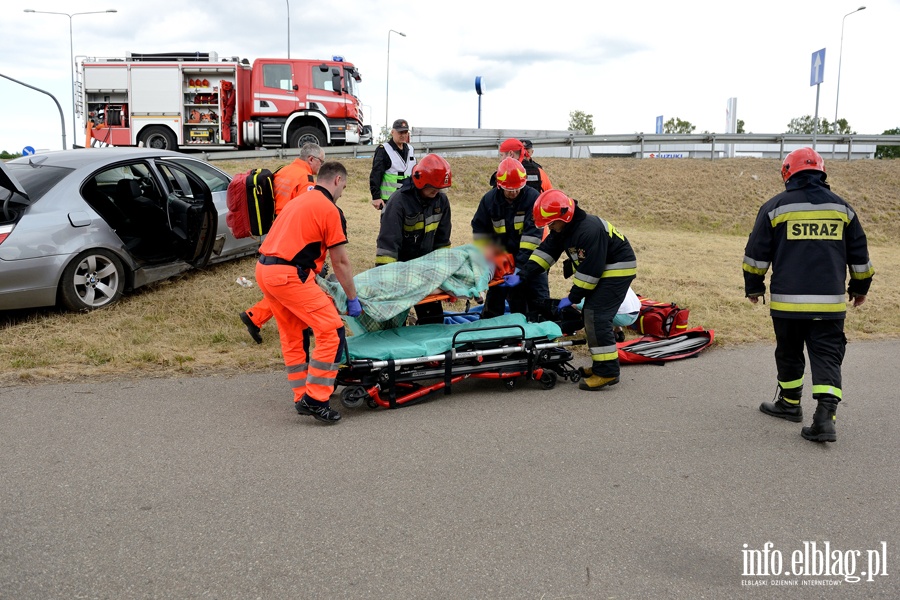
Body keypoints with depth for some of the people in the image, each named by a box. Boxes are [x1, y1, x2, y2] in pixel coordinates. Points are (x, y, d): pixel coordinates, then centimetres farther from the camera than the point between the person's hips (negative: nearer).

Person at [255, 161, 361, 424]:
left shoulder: (300, 202, 22)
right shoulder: (330, 210, -4)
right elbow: (341, 262, -2)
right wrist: (353, 298, 6)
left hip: (264, 269, 10)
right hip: (288, 275, -10)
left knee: (294, 336, 19)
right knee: (332, 331, -6)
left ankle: (301, 397, 26)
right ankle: (315, 399, -4)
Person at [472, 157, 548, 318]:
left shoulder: (533, 197, -15)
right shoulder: (489, 199, -6)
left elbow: (533, 232, -22)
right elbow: (480, 232, 2)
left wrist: (520, 264, -27)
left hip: (528, 257, -2)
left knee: (539, 300, 3)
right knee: (495, 297, 9)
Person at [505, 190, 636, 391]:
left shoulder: (590, 229, -30)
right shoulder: (563, 229, -1)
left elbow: (590, 270, -27)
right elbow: (545, 252, 2)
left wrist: (573, 297, -18)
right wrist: (521, 276, -6)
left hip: (618, 269, -10)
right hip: (601, 270, 10)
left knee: (597, 316, -16)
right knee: (591, 315, 9)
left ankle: (607, 372, -12)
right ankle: (601, 364, 17)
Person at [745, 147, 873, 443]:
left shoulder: (775, 207, 0)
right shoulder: (842, 207, 9)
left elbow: (756, 254, 2)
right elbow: (860, 256, 14)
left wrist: (754, 288, 14)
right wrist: (860, 288, 28)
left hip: (787, 300, -1)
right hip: (830, 302, 2)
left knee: (789, 353, 15)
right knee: (827, 356, 3)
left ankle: (789, 403, 29)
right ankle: (825, 417, -10)